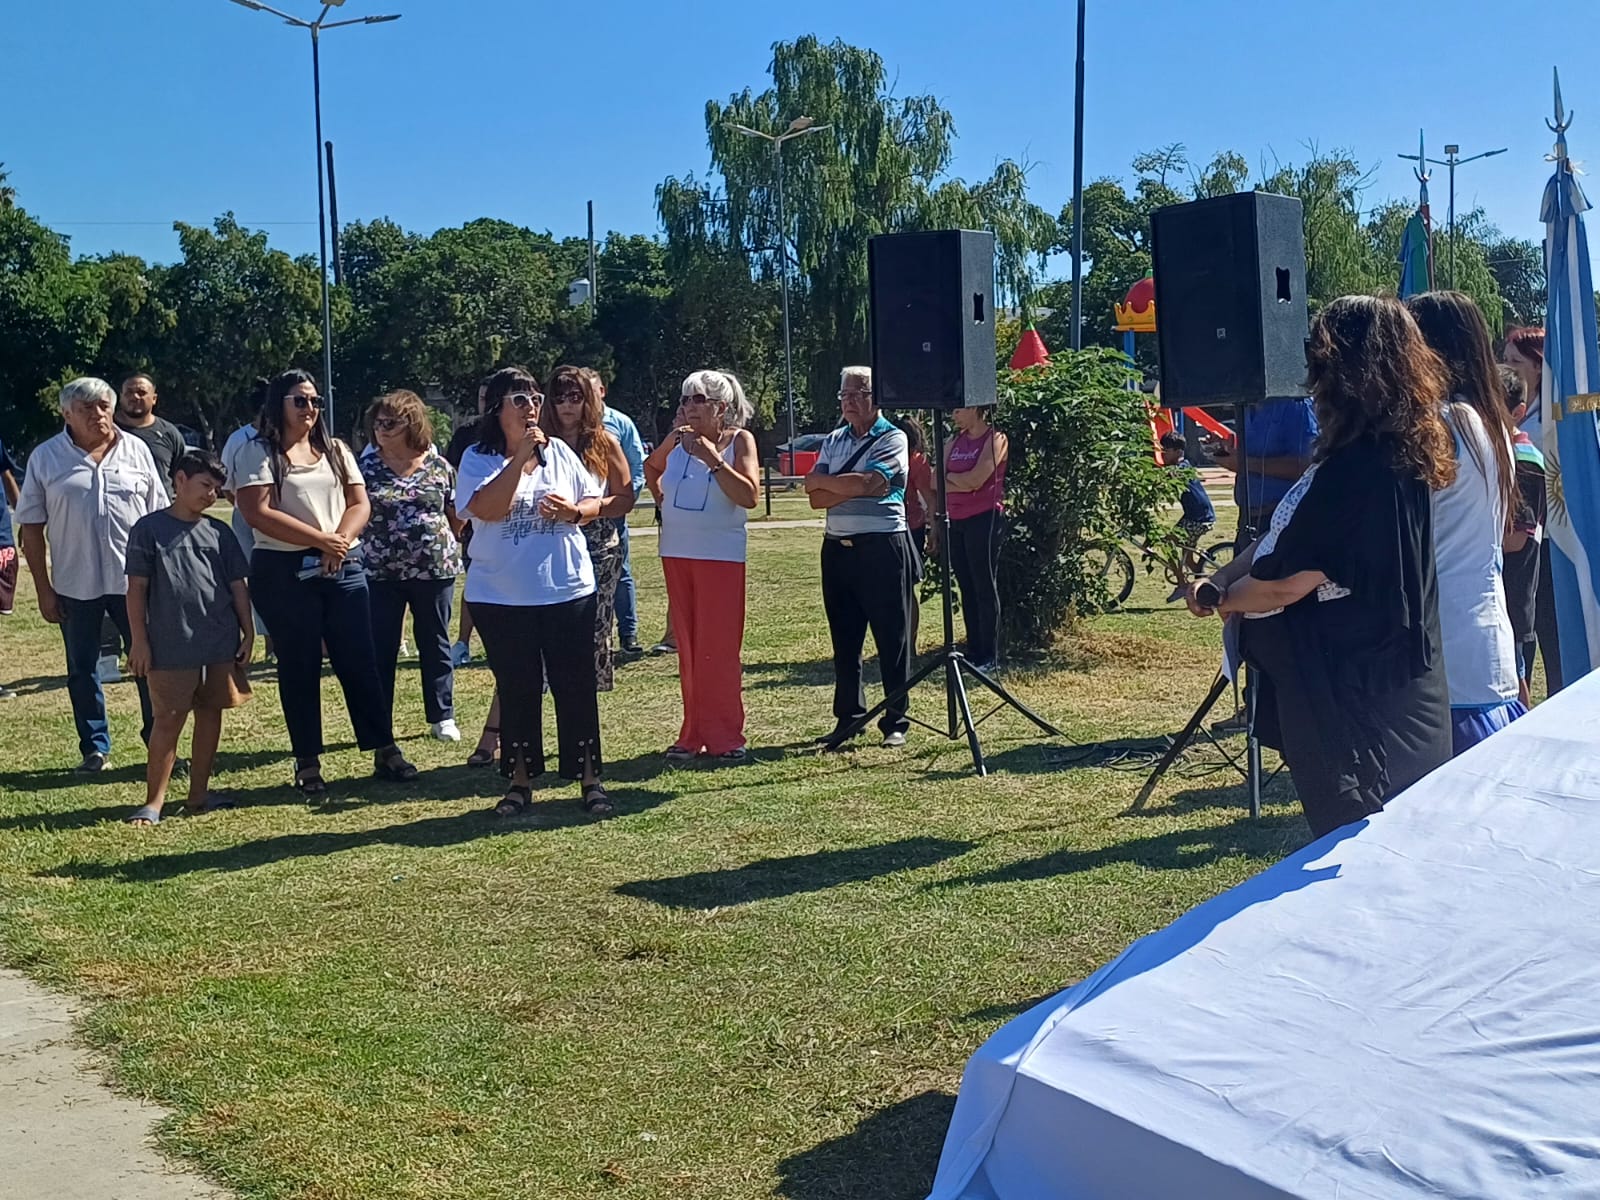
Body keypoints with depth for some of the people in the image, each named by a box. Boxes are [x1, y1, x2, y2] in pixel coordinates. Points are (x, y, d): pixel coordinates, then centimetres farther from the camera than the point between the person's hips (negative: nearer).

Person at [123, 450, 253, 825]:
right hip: (171, 647, -4)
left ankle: (198, 794, 21)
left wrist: (248, 633, 7)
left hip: (221, 645, 4)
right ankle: (153, 802, 5)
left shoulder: (219, 532, 10)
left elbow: (238, 587, 12)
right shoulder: (150, 528, -1)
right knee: (169, 721, -2)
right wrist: (139, 641, -5)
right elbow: (137, 589, -2)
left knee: (210, 716, 10)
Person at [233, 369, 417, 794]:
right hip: (284, 572, -4)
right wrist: (321, 540, -14)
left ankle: (385, 751, 9)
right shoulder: (258, 452, -1)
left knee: (359, 661, 4)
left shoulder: (336, 450, 15)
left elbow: (360, 504, 8)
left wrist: (340, 542, -12)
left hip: (343, 568, 4)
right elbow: (257, 512, -12)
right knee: (299, 667, 3)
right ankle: (308, 764, 9)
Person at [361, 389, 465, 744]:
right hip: (381, 572, 0)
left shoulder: (439, 466, 1)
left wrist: (439, 542, 6)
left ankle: (442, 718, 21)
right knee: (380, 649, 3)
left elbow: (457, 515, 9)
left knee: (435, 645, 11)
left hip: (434, 569, 0)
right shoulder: (366, 468, -1)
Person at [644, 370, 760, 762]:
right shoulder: (677, 439, 5)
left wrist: (712, 458, -22)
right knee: (687, 648, 8)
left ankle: (725, 737, 3)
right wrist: (662, 499, 13)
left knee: (720, 649, -4)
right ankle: (693, 735, 15)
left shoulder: (739, 441, -5)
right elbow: (650, 467, 28)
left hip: (721, 556, -4)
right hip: (676, 553, 4)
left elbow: (749, 496, -19)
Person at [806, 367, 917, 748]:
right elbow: (817, 499, 2)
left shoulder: (892, 439, -3)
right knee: (844, 639, 10)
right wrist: (854, 488, -14)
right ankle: (849, 717, 19)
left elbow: (867, 483, -19)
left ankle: (895, 721, 7)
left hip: (883, 548, -6)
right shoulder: (832, 441, 13)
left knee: (892, 639, 0)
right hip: (837, 548, 6)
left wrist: (821, 480, -5)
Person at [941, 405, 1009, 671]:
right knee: (967, 589, 9)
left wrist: (949, 476, -2)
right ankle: (973, 652, 15)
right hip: (955, 522, 7)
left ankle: (990, 657, 2)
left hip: (983, 520, -6)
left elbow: (975, 480, -16)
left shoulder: (995, 439, -5)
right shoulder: (955, 442, 14)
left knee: (985, 588, -2)